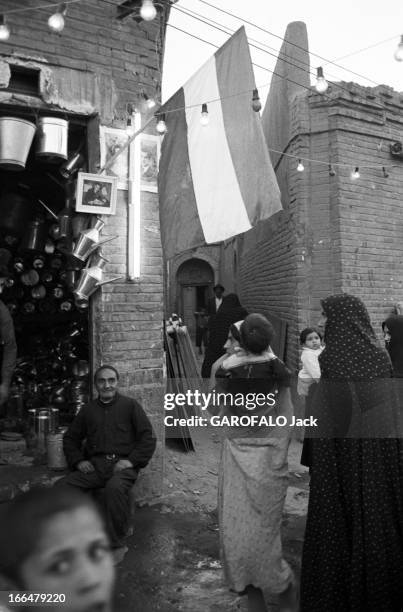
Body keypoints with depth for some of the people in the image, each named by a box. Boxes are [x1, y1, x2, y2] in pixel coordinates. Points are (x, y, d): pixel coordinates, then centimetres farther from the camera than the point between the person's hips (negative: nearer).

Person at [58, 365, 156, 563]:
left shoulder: (130, 405, 6)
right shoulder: (88, 409, 17)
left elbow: (148, 438, 3)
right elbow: (70, 438, 24)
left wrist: (132, 460, -9)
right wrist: (78, 460, 8)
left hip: (122, 464, -4)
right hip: (94, 465, 4)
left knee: (115, 487, -36)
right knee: (61, 487, -20)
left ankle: (117, 544, -17)